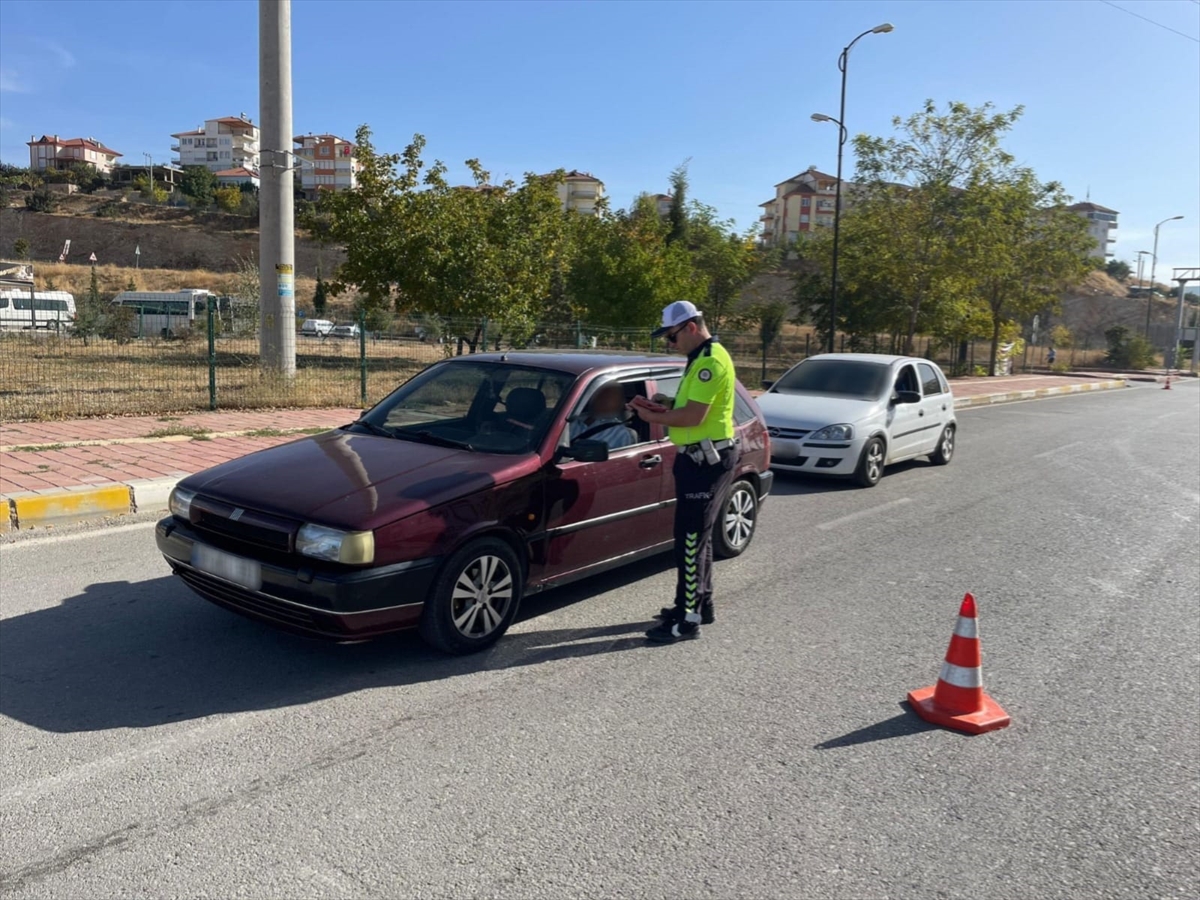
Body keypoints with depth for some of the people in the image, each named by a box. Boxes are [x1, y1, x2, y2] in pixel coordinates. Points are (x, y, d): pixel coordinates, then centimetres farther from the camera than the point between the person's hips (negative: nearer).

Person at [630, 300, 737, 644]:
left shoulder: (711, 361, -18)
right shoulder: (700, 358, 16)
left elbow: (693, 416, -24)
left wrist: (654, 418, -12)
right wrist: (659, 408, 6)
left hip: (708, 460, -11)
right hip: (698, 457, 11)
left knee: (691, 538, -7)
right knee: (696, 535, 18)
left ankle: (687, 619, 0)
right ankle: (700, 604, 30)